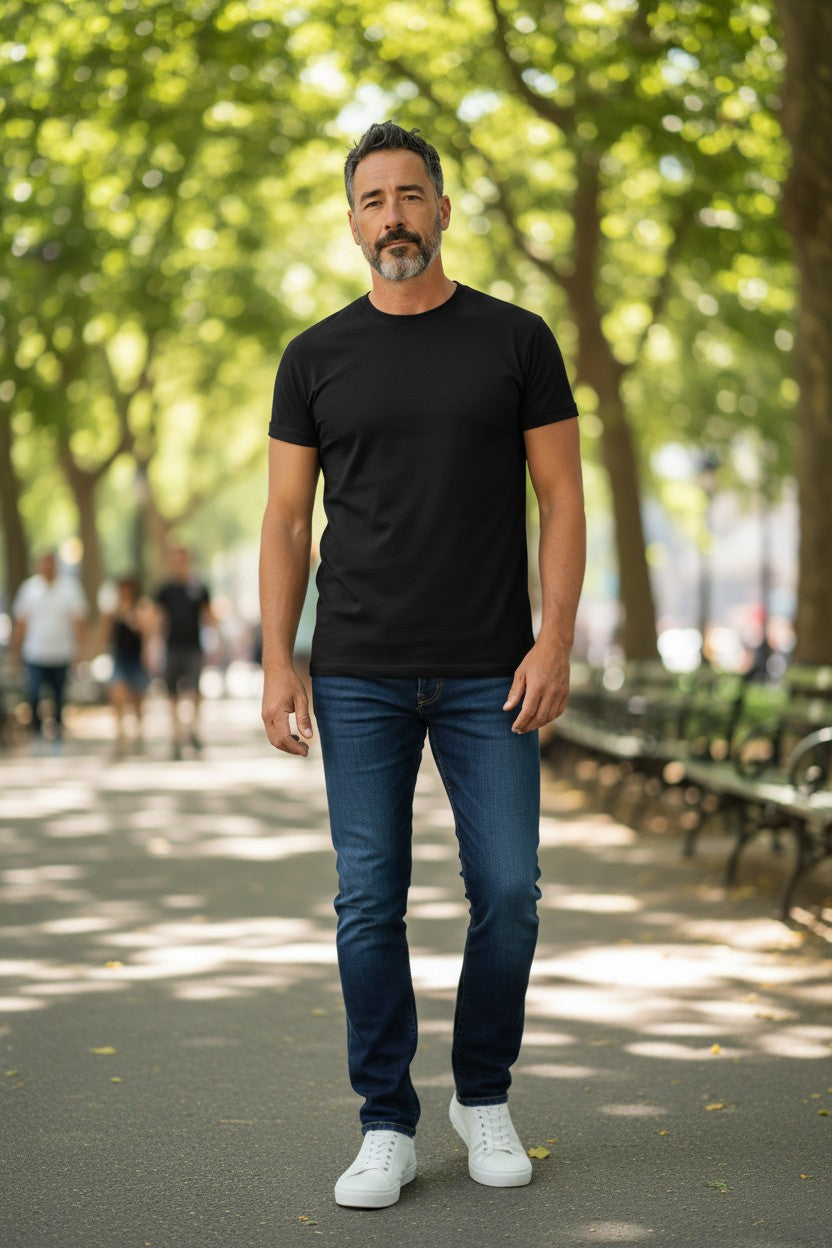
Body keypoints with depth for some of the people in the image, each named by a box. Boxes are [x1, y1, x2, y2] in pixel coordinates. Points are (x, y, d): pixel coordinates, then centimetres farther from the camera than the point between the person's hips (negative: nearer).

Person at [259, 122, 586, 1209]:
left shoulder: (516, 341, 3)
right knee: (370, 902, 1)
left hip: (490, 674, 0)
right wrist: (277, 664, -3)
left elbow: (561, 499, 2)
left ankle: (484, 1097, 22)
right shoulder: (317, 359, 6)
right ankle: (388, 1127, 13)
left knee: (508, 894, 0)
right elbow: (286, 520, 6)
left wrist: (554, 641, -9)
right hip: (359, 678, 1)